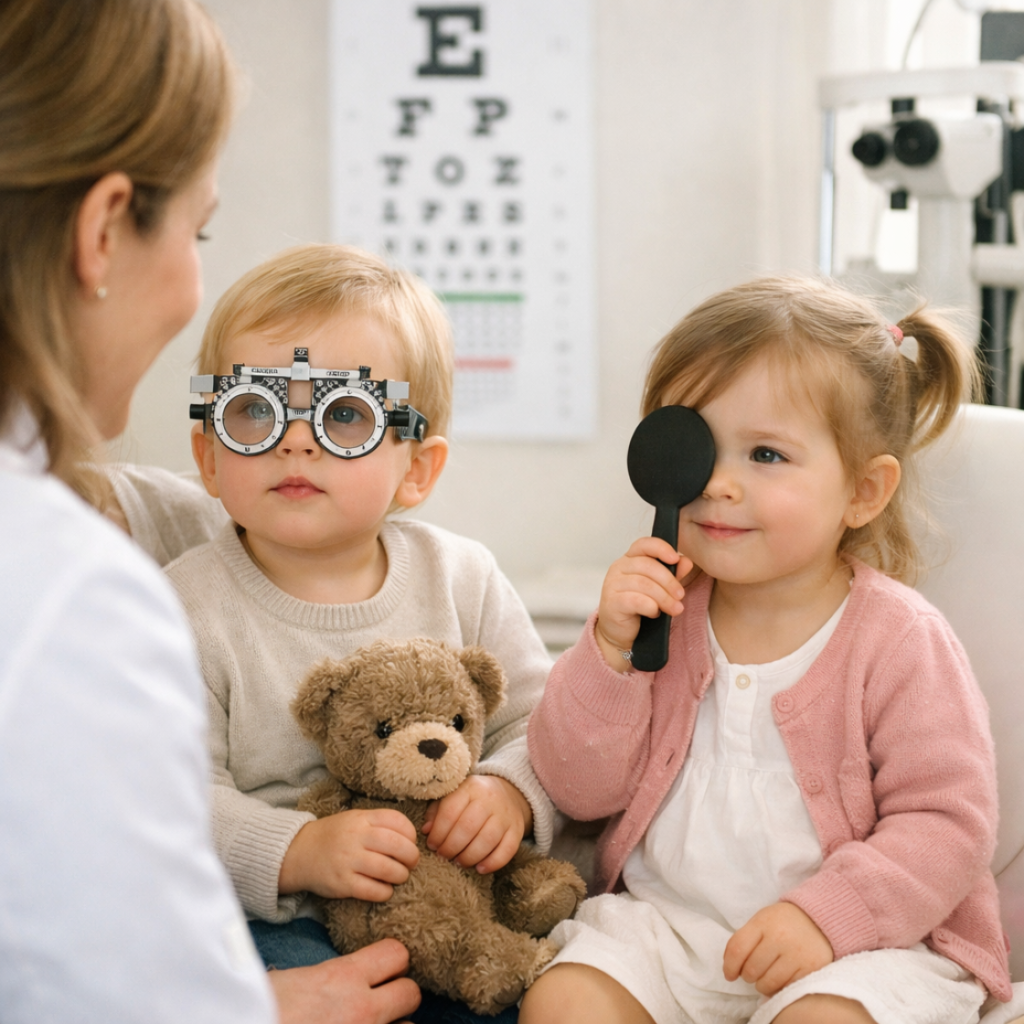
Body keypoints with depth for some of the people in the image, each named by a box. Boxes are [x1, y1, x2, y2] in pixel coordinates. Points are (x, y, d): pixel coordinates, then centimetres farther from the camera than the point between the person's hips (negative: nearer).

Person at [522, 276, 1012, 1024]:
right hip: (666, 925, 4)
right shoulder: (658, 609, 3)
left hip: (865, 941, -3)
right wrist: (611, 649, -14)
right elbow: (579, 790, 1)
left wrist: (827, 914, -24)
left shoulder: (898, 639, -10)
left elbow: (947, 823, -11)